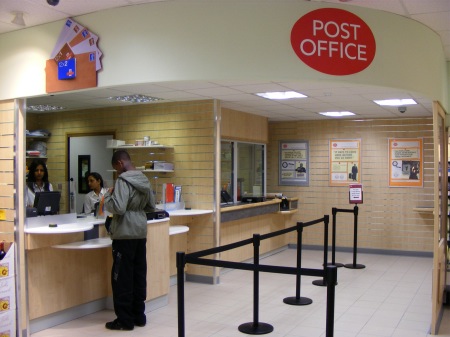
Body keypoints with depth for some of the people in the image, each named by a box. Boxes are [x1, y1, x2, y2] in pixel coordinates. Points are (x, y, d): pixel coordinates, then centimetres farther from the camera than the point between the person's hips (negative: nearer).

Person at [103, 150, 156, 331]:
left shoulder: (123, 180, -14)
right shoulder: (144, 180, 9)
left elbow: (118, 208, -21)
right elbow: (151, 206, 17)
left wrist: (108, 196, -5)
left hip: (125, 234, -8)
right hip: (141, 233, 8)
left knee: (122, 277, 2)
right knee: (139, 275, 13)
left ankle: (125, 319, 8)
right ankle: (139, 315, 21)